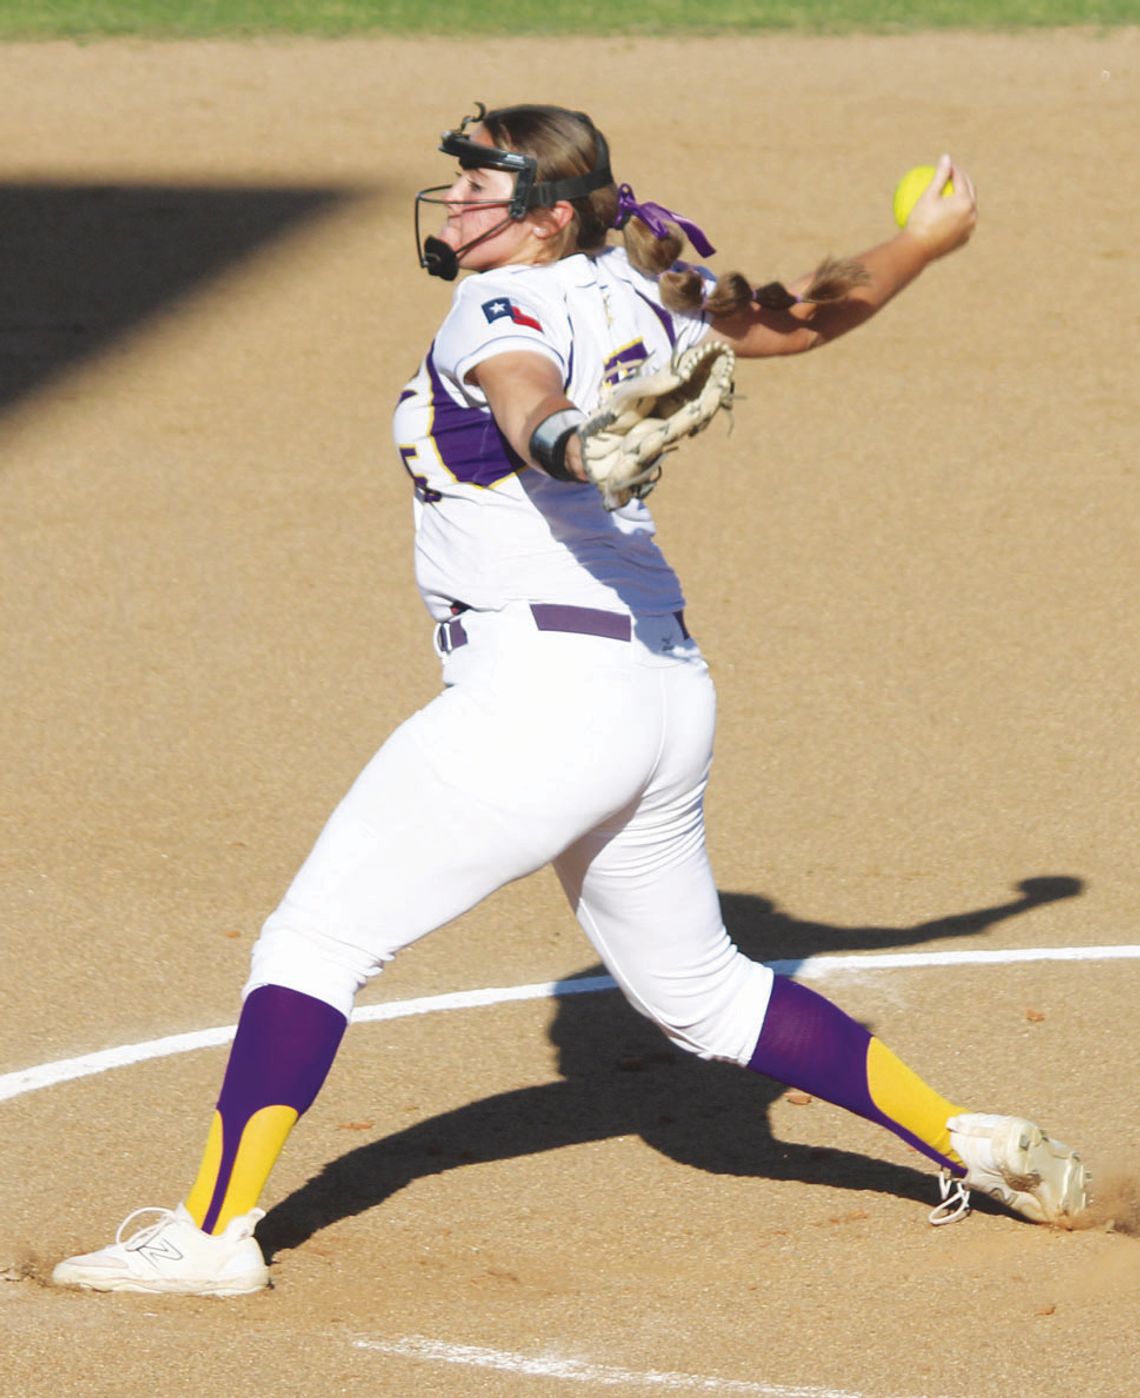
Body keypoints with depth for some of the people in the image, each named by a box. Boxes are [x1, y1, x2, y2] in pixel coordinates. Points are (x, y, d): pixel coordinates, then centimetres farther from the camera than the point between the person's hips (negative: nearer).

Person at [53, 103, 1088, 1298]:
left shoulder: (503, 306, -9)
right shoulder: (634, 294, 12)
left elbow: (528, 395, -33)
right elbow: (796, 316, 25)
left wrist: (572, 447, -55)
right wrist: (923, 245, 41)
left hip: (540, 690, -9)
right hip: (668, 696, 9)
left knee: (314, 940, -5)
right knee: (697, 987, 23)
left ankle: (214, 1231, -10)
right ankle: (970, 1143, 25)